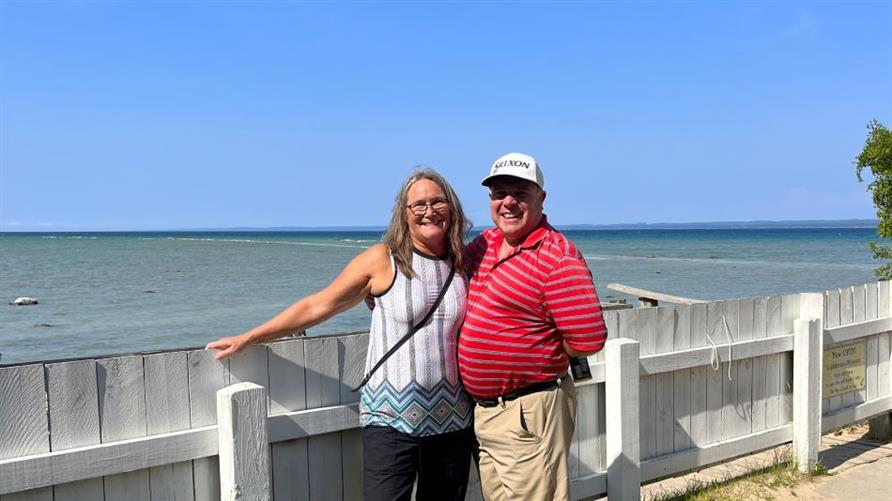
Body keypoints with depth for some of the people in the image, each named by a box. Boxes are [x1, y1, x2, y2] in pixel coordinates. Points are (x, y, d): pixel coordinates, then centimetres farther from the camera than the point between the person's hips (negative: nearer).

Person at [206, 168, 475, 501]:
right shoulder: (382, 260, -5)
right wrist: (248, 338, 1)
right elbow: (317, 306, -1)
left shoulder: (464, 264, 5)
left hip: (452, 420, 4)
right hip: (392, 418, -4)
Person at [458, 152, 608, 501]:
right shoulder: (483, 245, 6)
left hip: (529, 412, -8)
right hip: (483, 408, 8)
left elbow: (587, 341, -21)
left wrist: (542, 350, -5)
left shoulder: (558, 257, -17)